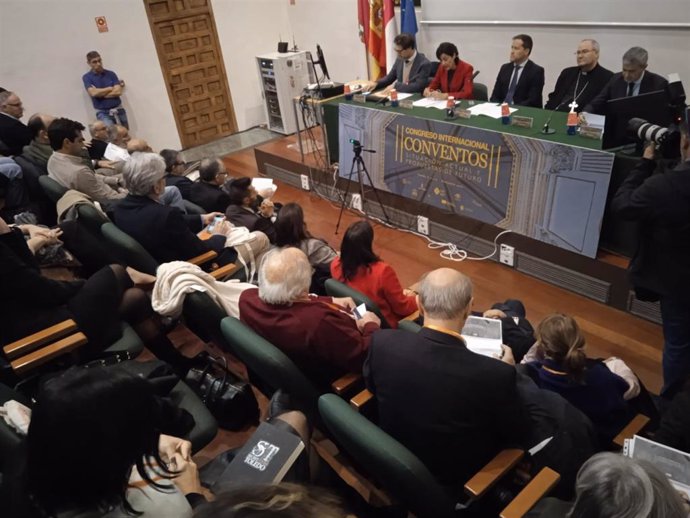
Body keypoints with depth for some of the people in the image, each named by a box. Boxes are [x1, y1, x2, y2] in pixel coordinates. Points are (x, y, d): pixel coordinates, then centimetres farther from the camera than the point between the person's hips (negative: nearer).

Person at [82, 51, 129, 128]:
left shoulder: (111, 74, 6)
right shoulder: (87, 77, 1)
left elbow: (118, 92, -6)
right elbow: (94, 93, -14)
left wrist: (100, 93, -8)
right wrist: (112, 88, -6)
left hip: (118, 110, 3)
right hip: (103, 113, -3)